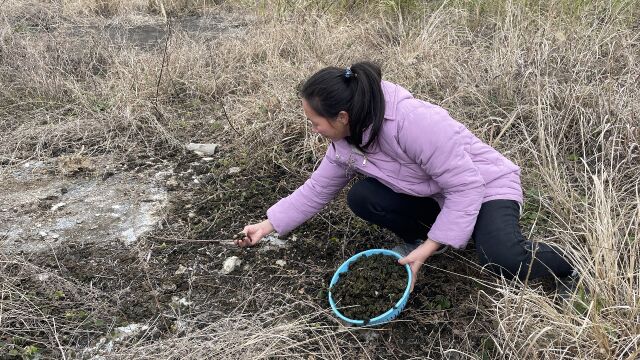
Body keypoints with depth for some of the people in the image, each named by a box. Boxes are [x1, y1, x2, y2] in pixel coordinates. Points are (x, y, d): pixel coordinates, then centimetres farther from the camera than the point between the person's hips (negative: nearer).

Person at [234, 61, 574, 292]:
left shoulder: (414, 121, -36)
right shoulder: (346, 143, -10)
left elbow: (466, 187, -31)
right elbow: (316, 190, 5)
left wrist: (428, 248, -30)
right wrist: (268, 225, 7)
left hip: (485, 185, -6)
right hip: (434, 197, 7)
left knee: (504, 261, -33)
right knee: (361, 197, -15)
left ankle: (569, 267, -1)